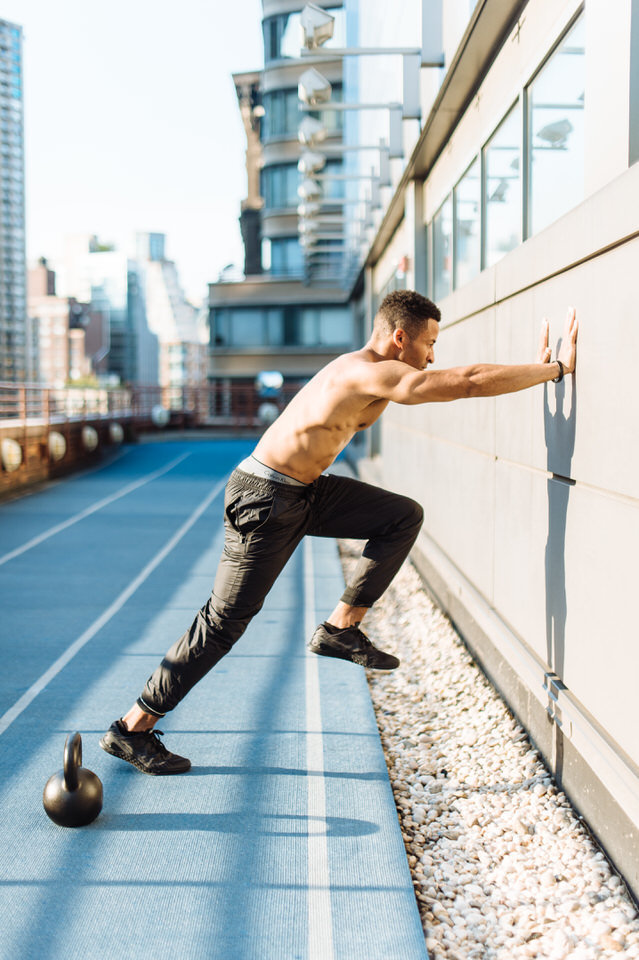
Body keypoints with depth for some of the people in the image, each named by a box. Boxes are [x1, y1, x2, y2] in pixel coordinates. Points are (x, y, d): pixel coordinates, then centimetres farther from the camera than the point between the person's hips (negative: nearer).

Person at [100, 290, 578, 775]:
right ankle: (132, 728, 10)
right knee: (226, 621, -2)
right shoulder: (371, 372, -22)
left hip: (304, 491, 10)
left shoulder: (367, 370, 7)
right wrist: (557, 368, -20)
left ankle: (341, 627, 11)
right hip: (265, 499, -10)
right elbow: (470, 381, -28)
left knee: (404, 516, 6)